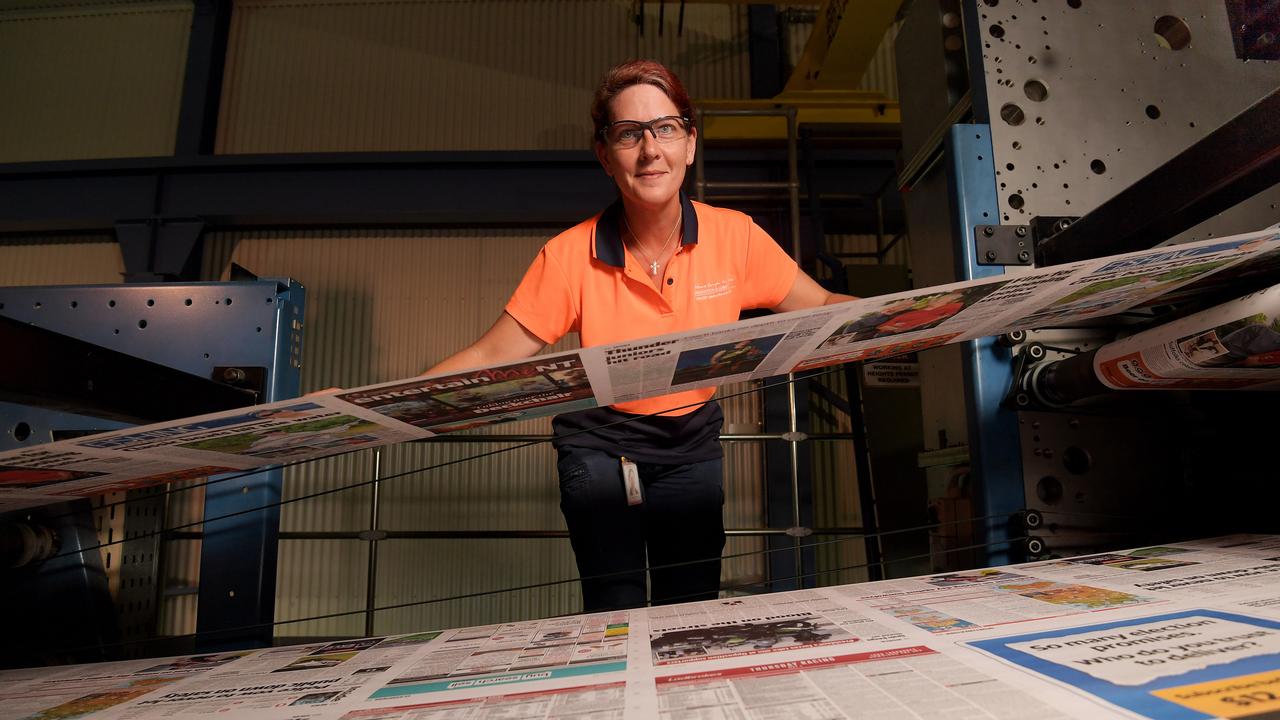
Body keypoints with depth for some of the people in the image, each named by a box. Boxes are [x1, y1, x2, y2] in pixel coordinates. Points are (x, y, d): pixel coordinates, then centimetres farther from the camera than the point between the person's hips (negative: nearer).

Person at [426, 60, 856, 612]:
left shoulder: (734, 236, -13)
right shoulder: (570, 256, -18)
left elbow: (820, 307, -3)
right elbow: (491, 358, -16)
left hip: (691, 447, 2)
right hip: (599, 447, -2)